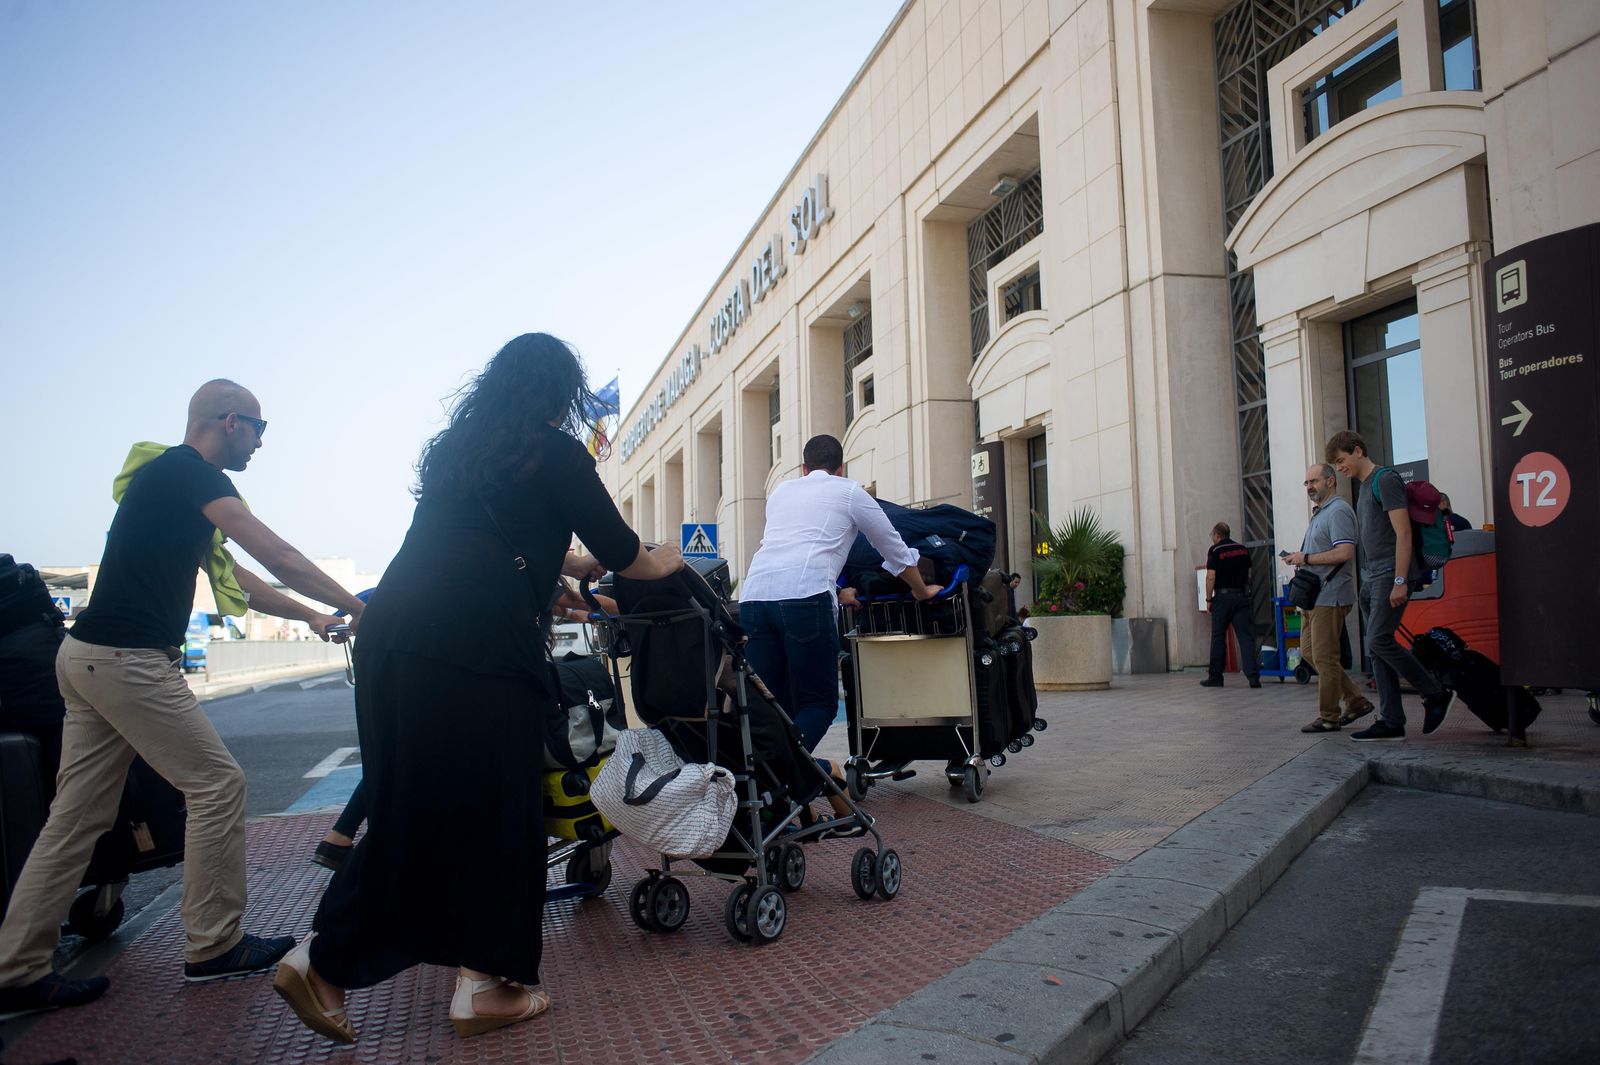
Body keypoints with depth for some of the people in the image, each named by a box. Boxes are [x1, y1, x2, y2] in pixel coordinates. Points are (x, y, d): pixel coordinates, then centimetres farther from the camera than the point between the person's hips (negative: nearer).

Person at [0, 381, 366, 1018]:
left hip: (90, 657, 10)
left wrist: (309, 616, 24)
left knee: (78, 816, 11)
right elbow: (279, 558, -16)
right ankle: (213, 946, 7)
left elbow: (235, 579, 25)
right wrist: (355, 607, -9)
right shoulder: (194, 474, -10)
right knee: (217, 785, -2)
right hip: (129, 660, -10)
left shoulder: (164, 477, 22)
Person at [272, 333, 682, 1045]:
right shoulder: (554, 452, 2)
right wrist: (662, 563, 28)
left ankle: (321, 960, 17)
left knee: (408, 807, 16)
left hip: (391, 634, 7)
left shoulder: (454, 446, 23)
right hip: (476, 647, -7)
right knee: (494, 811, 5)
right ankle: (482, 985, 15)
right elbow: (620, 552, 6)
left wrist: (575, 564, 47)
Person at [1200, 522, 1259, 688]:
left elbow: (1211, 577, -11)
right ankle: (1253, 676, -11)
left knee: (1218, 638, 4)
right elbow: (1249, 575, 14)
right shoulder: (1243, 549, 11)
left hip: (1223, 596, -4)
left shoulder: (1215, 551, -6)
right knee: (1246, 636, -1)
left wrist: (1208, 599, -5)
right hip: (1242, 596, 4)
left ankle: (1215, 677, 9)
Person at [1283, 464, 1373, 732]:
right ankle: (1355, 701, 20)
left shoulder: (1338, 511, -12)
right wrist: (1301, 560, 11)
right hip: (1314, 596, 11)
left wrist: (1306, 558, -17)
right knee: (1309, 652, 13)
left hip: (1330, 596, -11)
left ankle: (1329, 718, 3)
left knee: (1324, 657, -5)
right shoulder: (1319, 513, 20)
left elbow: (1344, 553, -24)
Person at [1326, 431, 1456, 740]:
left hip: (1389, 576, -9)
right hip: (1371, 579, 9)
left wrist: (1400, 581, -20)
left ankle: (1436, 693, 1)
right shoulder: (1363, 486, 21)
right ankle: (1391, 722, 7)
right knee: (1377, 649, 5)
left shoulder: (1385, 479, -7)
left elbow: (1403, 532, -14)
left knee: (1379, 640, -17)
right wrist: (1368, 581, 18)